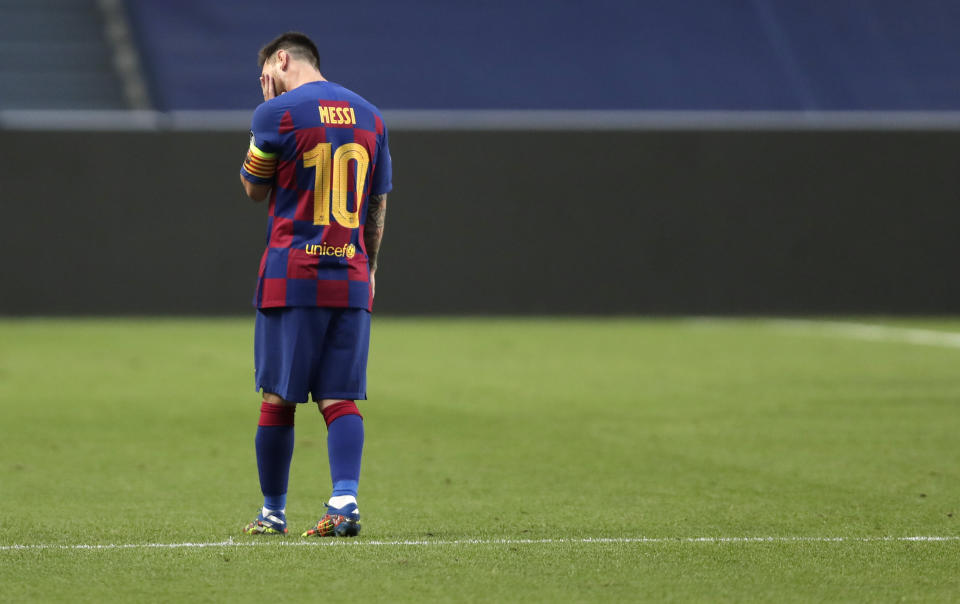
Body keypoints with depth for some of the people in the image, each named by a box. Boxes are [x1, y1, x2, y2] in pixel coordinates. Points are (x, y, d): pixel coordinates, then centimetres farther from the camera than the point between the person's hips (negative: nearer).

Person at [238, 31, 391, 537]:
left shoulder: (277, 113, -5)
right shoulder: (368, 115, 11)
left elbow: (254, 189, 9)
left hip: (290, 277, -4)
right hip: (350, 278, 4)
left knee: (277, 398, 5)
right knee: (339, 398, 2)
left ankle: (272, 513, 12)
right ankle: (345, 500, -15)